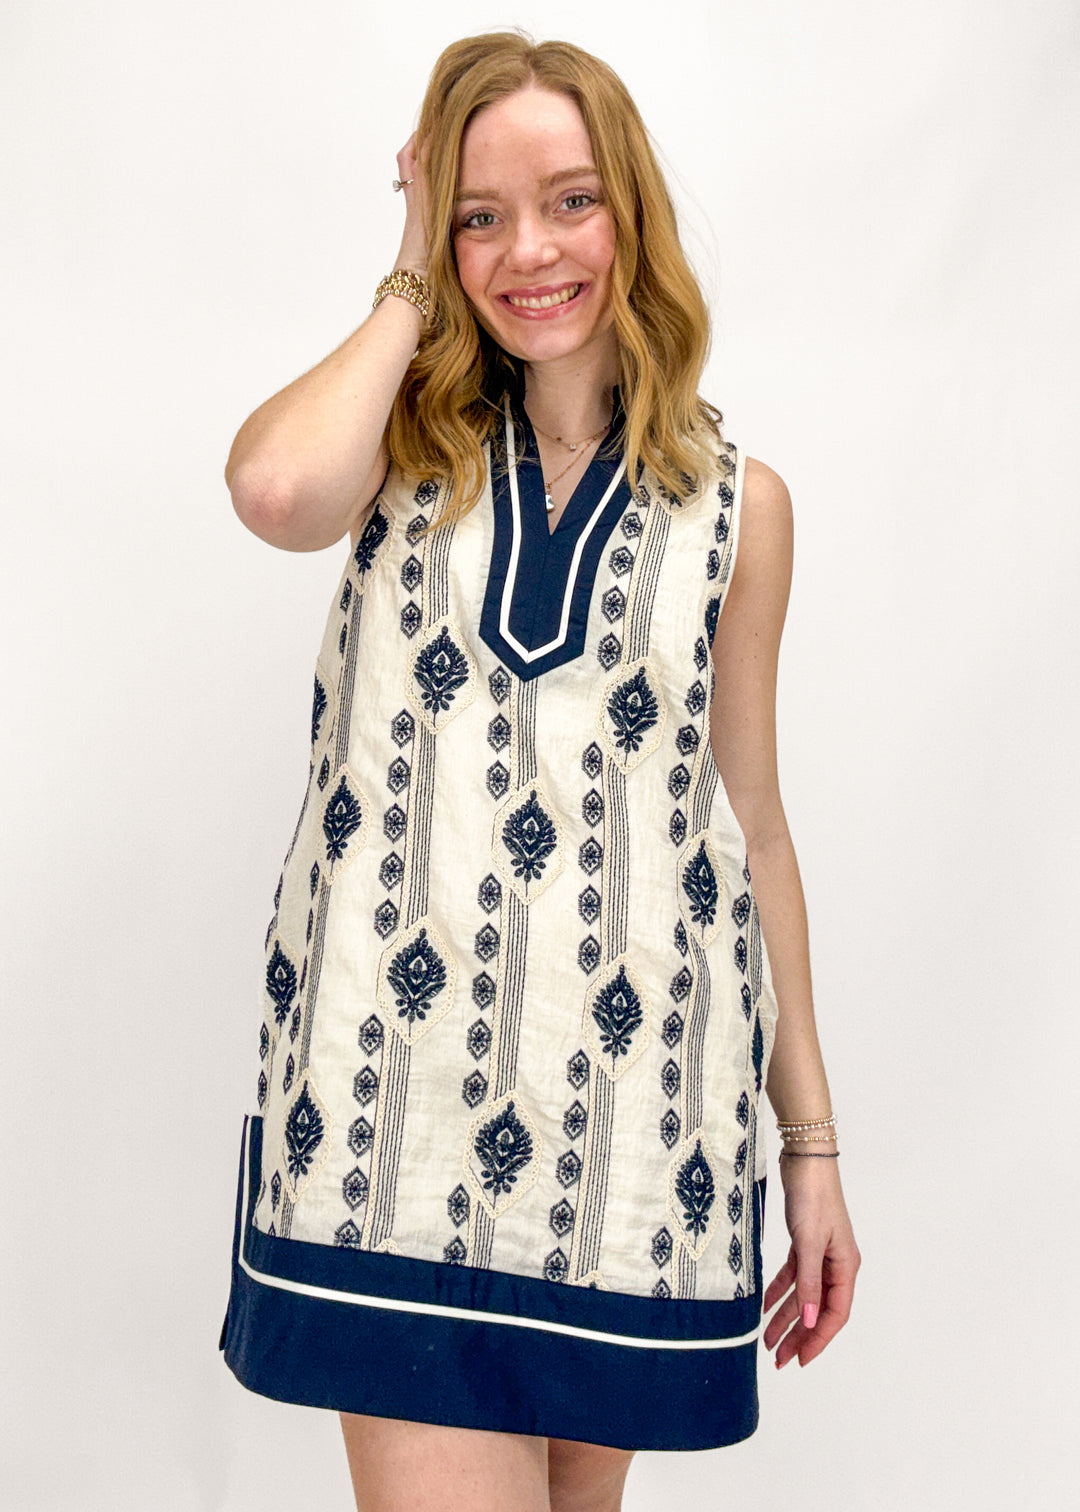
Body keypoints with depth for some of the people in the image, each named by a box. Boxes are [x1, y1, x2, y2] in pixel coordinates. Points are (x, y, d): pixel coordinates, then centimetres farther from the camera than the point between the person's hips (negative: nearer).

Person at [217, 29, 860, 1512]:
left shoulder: (737, 502, 8)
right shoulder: (410, 450, 7)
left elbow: (753, 826, 11)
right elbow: (277, 489, -20)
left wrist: (812, 1140, 11)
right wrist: (410, 289, -1)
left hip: (637, 1101, 2)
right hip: (404, 1084, -1)